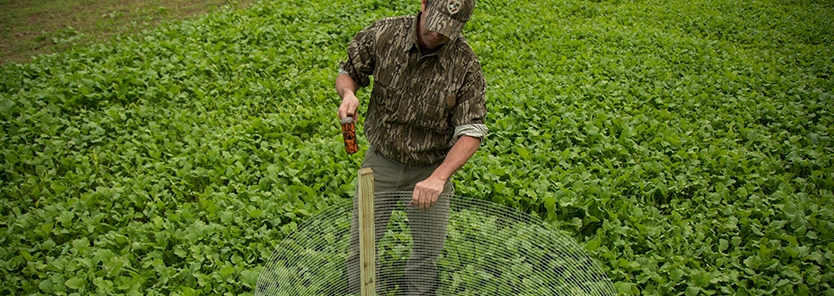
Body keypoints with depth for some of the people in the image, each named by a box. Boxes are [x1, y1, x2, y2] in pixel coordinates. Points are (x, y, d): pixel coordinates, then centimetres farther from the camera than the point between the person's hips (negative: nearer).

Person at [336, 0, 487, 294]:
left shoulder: (466, 65, -17)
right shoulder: (383, 33, -13)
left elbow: (471, 132, -18)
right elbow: (348, 71, 2)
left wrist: (438, 177, -32)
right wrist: (348, 92, -23)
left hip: (431, 168, -1)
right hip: (381, 160, 1)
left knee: (428, 250, 11)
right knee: (362, 245, 5)